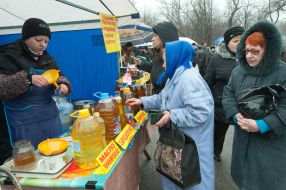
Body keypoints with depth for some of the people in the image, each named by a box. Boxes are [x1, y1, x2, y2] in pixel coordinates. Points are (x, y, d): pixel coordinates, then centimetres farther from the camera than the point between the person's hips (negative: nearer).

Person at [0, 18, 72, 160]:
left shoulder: (47, 58, 9)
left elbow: (59, 77, 13)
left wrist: (63, 84, -10)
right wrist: (28, 79, -32)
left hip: (50, 117, 6)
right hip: (24, 123, -5)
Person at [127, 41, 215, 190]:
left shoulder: (189, 78, -27)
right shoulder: (176, 76, 8)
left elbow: (200, 111, -33)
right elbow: (163, 98, 16)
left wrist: (171, 116, -28)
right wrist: (142, 101, 7)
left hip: (191, 140, -10)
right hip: (178, 136, 10)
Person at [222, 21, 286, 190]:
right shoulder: (239, 71, 3)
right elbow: (228, 94, 3)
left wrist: (261, 125, -26)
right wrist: (235, 115, -14)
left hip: (271, 143, -4)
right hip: (243, 138, 5)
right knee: (243, 176, 23)